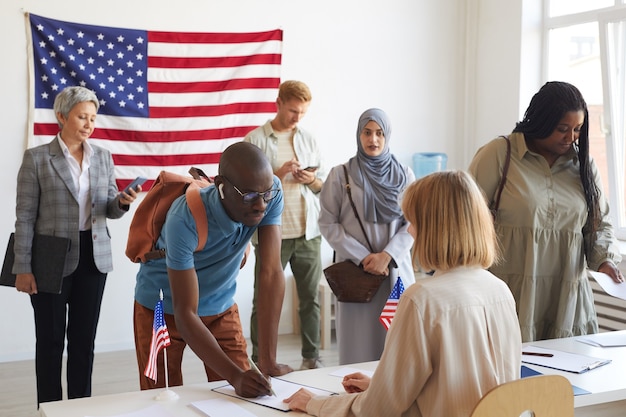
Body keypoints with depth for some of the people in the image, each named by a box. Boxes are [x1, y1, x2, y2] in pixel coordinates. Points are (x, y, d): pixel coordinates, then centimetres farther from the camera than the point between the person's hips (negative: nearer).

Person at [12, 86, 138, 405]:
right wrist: (23, 268, -10)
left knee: (84, 337, 10)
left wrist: (122, 202, -13)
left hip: (93, 257, 4)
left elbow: (110, 210, 11)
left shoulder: (103, 157, 8)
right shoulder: (36, 158, -5)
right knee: (51, 338, 5)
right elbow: (25, 216, -6)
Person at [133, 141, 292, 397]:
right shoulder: (185, 219, -35)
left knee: (241, 396, 3)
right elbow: (185, 314, -32)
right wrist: (235, 376, -43)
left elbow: (271, 273, -27)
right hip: (163, 308, -3)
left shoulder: (271, 192, -25)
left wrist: (268, 362, -29)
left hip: (221, 306, 3)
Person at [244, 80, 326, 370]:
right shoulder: (255, 140, -3)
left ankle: (311, 357, 17)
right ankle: (259, 360, 11)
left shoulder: (308, 139, 11)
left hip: (308, 232, 4)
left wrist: (312, 179, -5)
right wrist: (278, 174, -17)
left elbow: (323, 182, 16)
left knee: (311, 297, 8)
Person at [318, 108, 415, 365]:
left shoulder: (404, 175, 6)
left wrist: (387, 255, -11)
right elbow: (328, 223, -1)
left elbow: (413, 222, 4)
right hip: (355, 271, -1)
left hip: (395, 268, 2)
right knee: (358, 343, -1)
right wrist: (363, 257, -9)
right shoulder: (340, 175, 1)